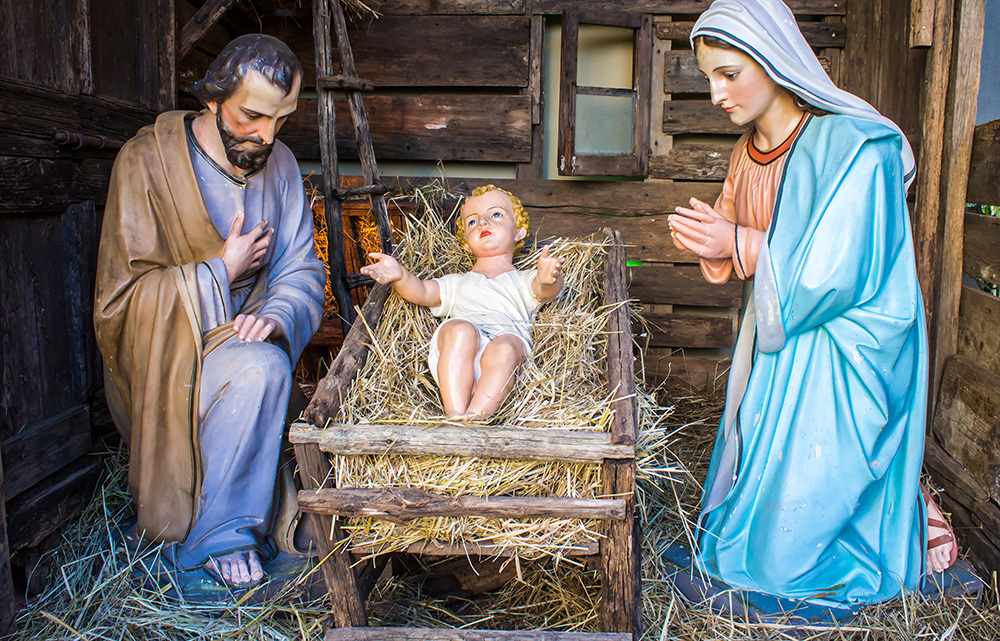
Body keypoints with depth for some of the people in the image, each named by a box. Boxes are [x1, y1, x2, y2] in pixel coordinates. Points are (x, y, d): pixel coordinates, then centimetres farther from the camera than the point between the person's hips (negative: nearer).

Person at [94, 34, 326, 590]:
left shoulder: (279, 163, 5)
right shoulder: (147, 161, -11)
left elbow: (301, 271, 1)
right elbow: (121, 297, -13)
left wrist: (278, 315, -20)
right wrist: (223, 272, -14)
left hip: (238, 339, 5)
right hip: (164, 357, -5)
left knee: (270, 363, -24)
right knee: (259, 370, -30)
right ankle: (213, 535, -12)